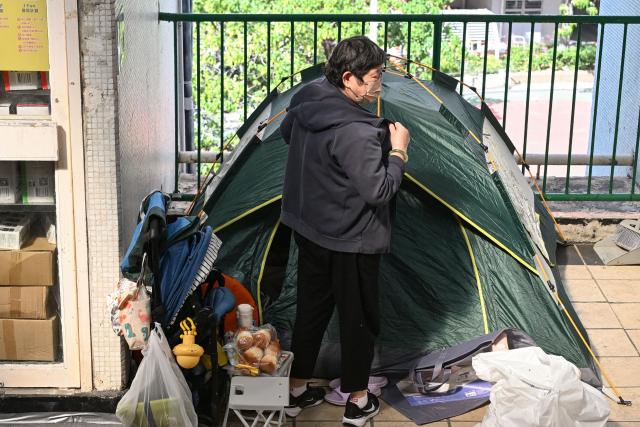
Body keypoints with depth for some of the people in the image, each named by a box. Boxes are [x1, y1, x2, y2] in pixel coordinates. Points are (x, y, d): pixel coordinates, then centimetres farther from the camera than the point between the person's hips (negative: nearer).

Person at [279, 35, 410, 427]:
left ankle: (298, 391, 33)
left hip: (309, 229, 8)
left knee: (311, 309, 21)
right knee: (359, 318, 11)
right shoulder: (357, 133, -30)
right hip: (351, 241, -8)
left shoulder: (306, 102, -3)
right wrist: (398, 151, -15)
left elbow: (286, 133, 18)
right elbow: (378, 192, -29)